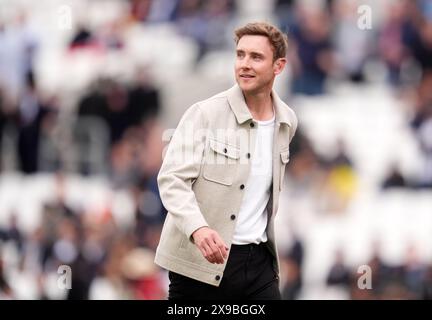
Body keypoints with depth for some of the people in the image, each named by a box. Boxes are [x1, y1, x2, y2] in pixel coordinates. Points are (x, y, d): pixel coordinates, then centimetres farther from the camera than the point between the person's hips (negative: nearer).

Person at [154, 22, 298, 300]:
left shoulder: (287, 122, 8)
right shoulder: (204, 114, -9)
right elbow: (172, 179, -18)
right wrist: (197, 228, -35)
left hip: (259, 261, 5)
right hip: (200, 262, -4)